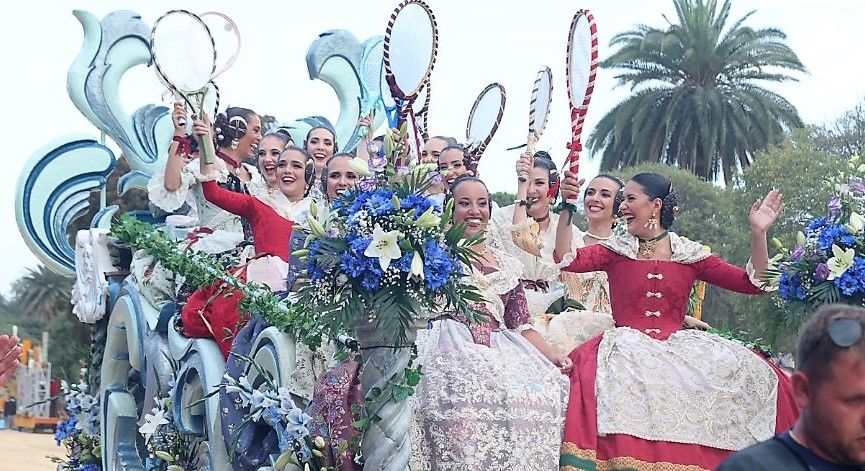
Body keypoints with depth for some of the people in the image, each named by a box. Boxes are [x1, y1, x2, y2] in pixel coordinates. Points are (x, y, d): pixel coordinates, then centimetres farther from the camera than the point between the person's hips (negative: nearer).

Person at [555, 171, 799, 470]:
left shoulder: (689, 254, 12)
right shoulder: (617, 250, 12)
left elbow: (752, 282, 9)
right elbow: (568, 260, -5)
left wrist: (758, 233, -1)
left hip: (679, 345, 1)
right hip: (630, 344, -1)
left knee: (747, 371, -21)